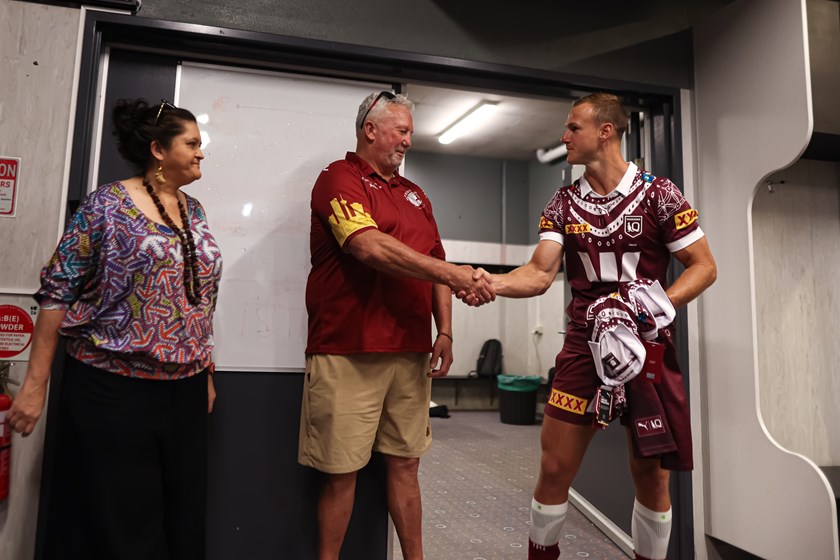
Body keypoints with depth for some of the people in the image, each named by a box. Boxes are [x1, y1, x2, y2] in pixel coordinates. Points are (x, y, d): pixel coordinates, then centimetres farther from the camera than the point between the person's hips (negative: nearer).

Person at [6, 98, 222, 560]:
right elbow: (57, 292, -7)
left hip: (185, 392, 6)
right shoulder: (107, 204, -7)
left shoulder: (194, 211, 10)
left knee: (181, 519, 14)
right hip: (112, 389, -5)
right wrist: (35, 382, -9)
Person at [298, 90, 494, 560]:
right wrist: (451, 273, -20)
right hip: (348, 352, -6)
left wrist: (445, 332, 8)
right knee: (341, 471, 4)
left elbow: (435, 264, 18)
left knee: (405, 463, 14)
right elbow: (370, 247, -19)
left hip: (411, 353, 6)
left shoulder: (415, 194, 19)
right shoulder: (339, 179, -3)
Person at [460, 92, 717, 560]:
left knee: (651, 474, 8)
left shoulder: (658, 193, -2)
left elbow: (704, 266, -1)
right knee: (555, 468, 3)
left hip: (648, 345, -2)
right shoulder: (563, 204, 7)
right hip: (584, 344, 2)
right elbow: (540, 274, -3)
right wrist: (492, 283, -23)